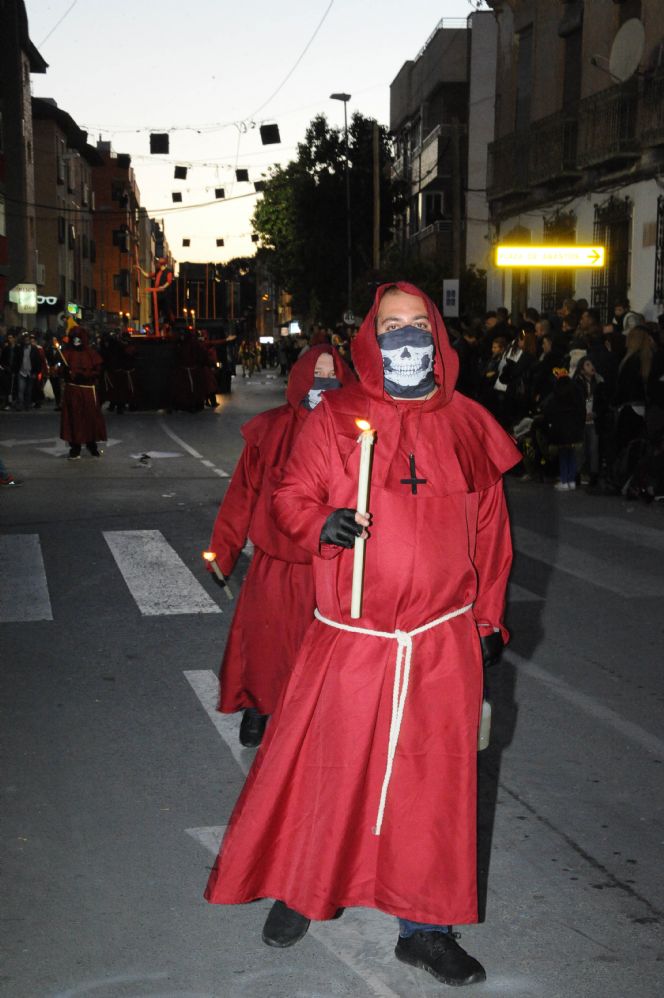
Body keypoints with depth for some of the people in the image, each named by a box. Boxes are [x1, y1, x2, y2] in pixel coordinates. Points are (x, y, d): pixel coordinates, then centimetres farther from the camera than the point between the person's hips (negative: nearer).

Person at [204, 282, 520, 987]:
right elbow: (290, 497, 2)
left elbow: (488, 526, 11)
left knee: (436, 778, 9)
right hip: (351, 638, -2)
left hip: (444, 639, 2)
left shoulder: (467, 423, 5)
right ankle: (298, 891, 35)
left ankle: (425, 926, 27)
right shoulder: (335, 417, -2)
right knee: (326, 764, 9)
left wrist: (489, 618, 12)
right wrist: (322, 524, -20)